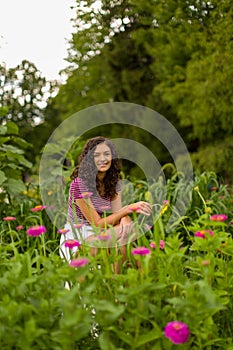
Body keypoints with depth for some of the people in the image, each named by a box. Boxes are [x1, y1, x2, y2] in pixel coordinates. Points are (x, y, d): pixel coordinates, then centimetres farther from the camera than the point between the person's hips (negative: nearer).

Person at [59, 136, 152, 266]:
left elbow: (116, 213, -4)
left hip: (98, 235, 7)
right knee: (129, 231, -26)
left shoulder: (114, 181, 4)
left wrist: (124, 219, -30)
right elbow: (97, 224, -19)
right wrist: (129, 208, -27)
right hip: (78, 239, -7)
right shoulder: (80, 184, -18)